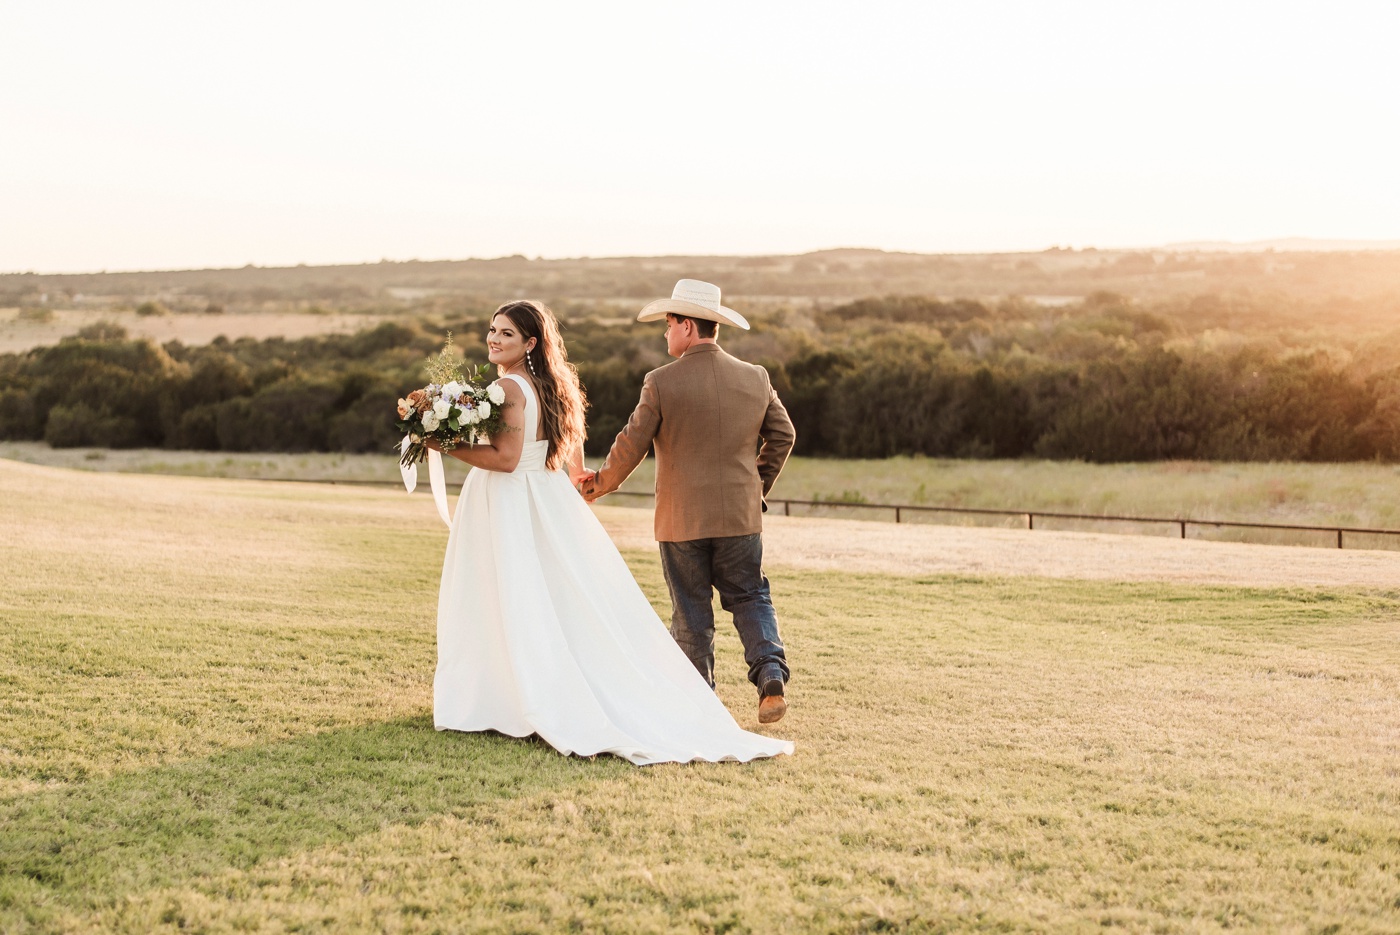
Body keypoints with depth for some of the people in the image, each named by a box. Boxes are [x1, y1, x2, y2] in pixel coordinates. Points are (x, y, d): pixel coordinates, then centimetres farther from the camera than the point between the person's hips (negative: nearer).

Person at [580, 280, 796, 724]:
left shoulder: (661, 383, -11)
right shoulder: (755, 378, 0)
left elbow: (631, 444, -6)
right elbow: (782, 435, 8)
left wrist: (602, 483, 11)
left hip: (682, 519, -2)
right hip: (741, 516, 3)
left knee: (691, 611, 9)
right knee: (749, 598, 15)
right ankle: (771, 671, -5)